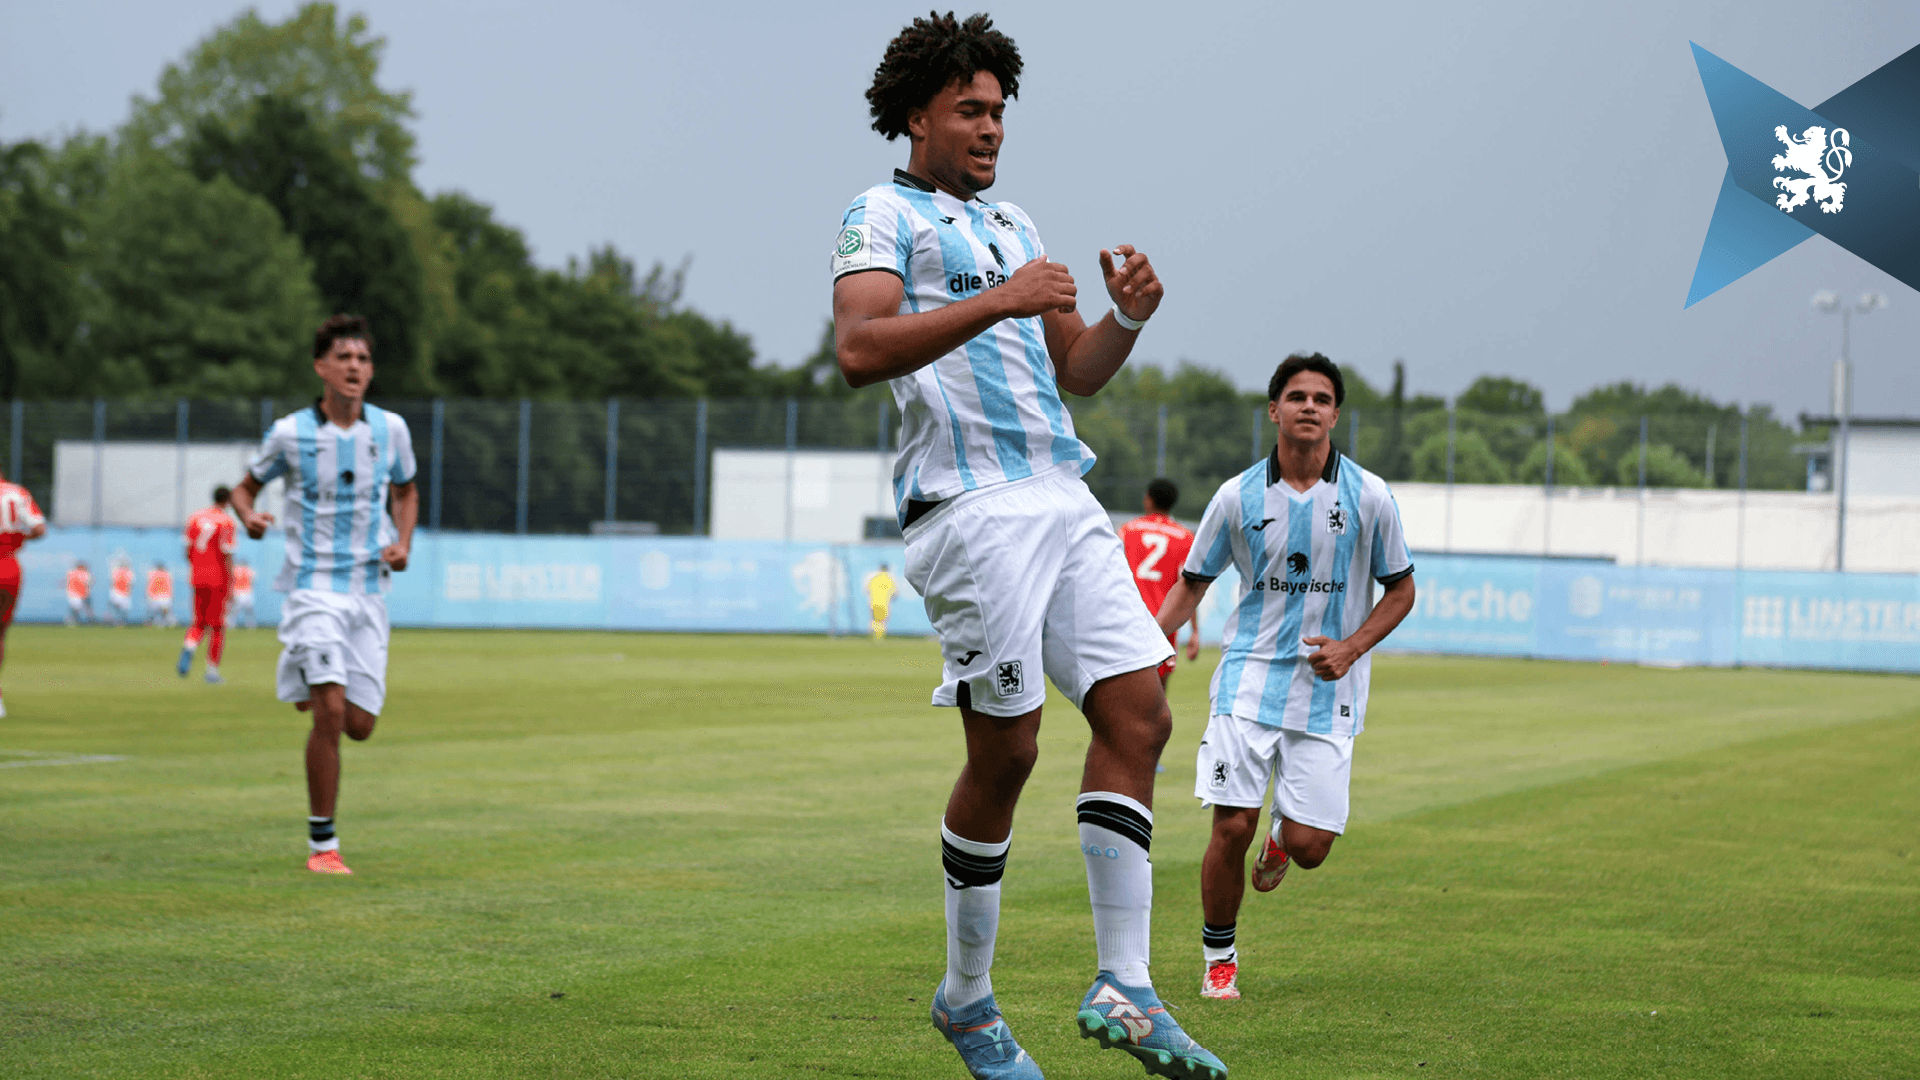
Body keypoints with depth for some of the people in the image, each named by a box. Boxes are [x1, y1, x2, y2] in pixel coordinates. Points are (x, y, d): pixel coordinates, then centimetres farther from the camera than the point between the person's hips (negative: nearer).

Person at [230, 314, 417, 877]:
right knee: (330, 711, -18)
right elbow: (246, 485, 10)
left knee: (358, 725, 2)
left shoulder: (390, 429, 3)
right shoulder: (290, 433, -5)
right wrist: (249, 516, -14)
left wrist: (403, 543, 3)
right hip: (313, 585, -3)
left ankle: (311, 688, 40)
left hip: (368, 591, 3)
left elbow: (406, 491, 21)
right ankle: (321, 844, -7)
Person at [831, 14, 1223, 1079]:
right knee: (1004, 751, -6)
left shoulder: (1012, 225, 25)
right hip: (969, 505, -8)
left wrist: (1125, 319, 8)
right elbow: (859, 349, -16)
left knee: (1138, 714, -4)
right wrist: (997, 303, -21)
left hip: (1062, 501, 8)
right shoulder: (882, 215, 1)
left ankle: (1121, 986, -4)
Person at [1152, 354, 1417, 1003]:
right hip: (1249, 679, 0)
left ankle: (1282, 836, 33)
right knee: (1232, 826, -10)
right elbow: (1192, 584, 10)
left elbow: (1400, 590, 9)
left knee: (1309, 846, -7)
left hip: (1328, 689, 0)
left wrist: (1351, 647, -7)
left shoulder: (1368, 497, -1)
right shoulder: (1238, 497, 0)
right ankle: (1219, 958, 12)